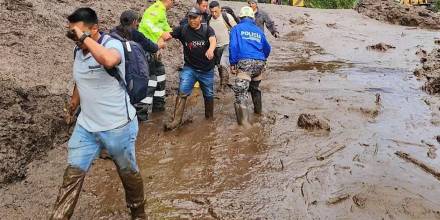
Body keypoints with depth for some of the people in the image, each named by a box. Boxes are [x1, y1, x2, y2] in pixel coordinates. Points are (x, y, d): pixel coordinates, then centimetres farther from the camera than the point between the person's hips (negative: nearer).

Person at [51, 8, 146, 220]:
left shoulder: (113, 44, -20)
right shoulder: (79, 51, 3)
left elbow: (109, 61, -46)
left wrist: (85, 37, -35)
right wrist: (75, 100, 33)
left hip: (117, 126, -5)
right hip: (85, 126, 6)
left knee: (128, 172, 14)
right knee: (73, 173, 2)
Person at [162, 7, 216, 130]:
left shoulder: (207, 29, -8)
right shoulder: (182, 29, -4)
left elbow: (213, 40, -26)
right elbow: (167, 36, -9)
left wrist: (210, 50, -50)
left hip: (207, 70, 0)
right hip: (189, 68, 0)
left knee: (208, 94, 14)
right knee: (182, 92, -15)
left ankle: (209, 117, 37)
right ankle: (176, 120, -12)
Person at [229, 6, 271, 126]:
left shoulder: (237, 28, 7)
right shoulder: (258, 30, 19)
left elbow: (233, 47, -6)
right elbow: (267, 48, 24)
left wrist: (232, 64, -2)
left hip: (245, 62, -5)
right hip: (259, 63, 5)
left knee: (241, 91, -9)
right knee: (255, 87, 28)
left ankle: (243, 119, -21)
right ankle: (258, 110, 43)